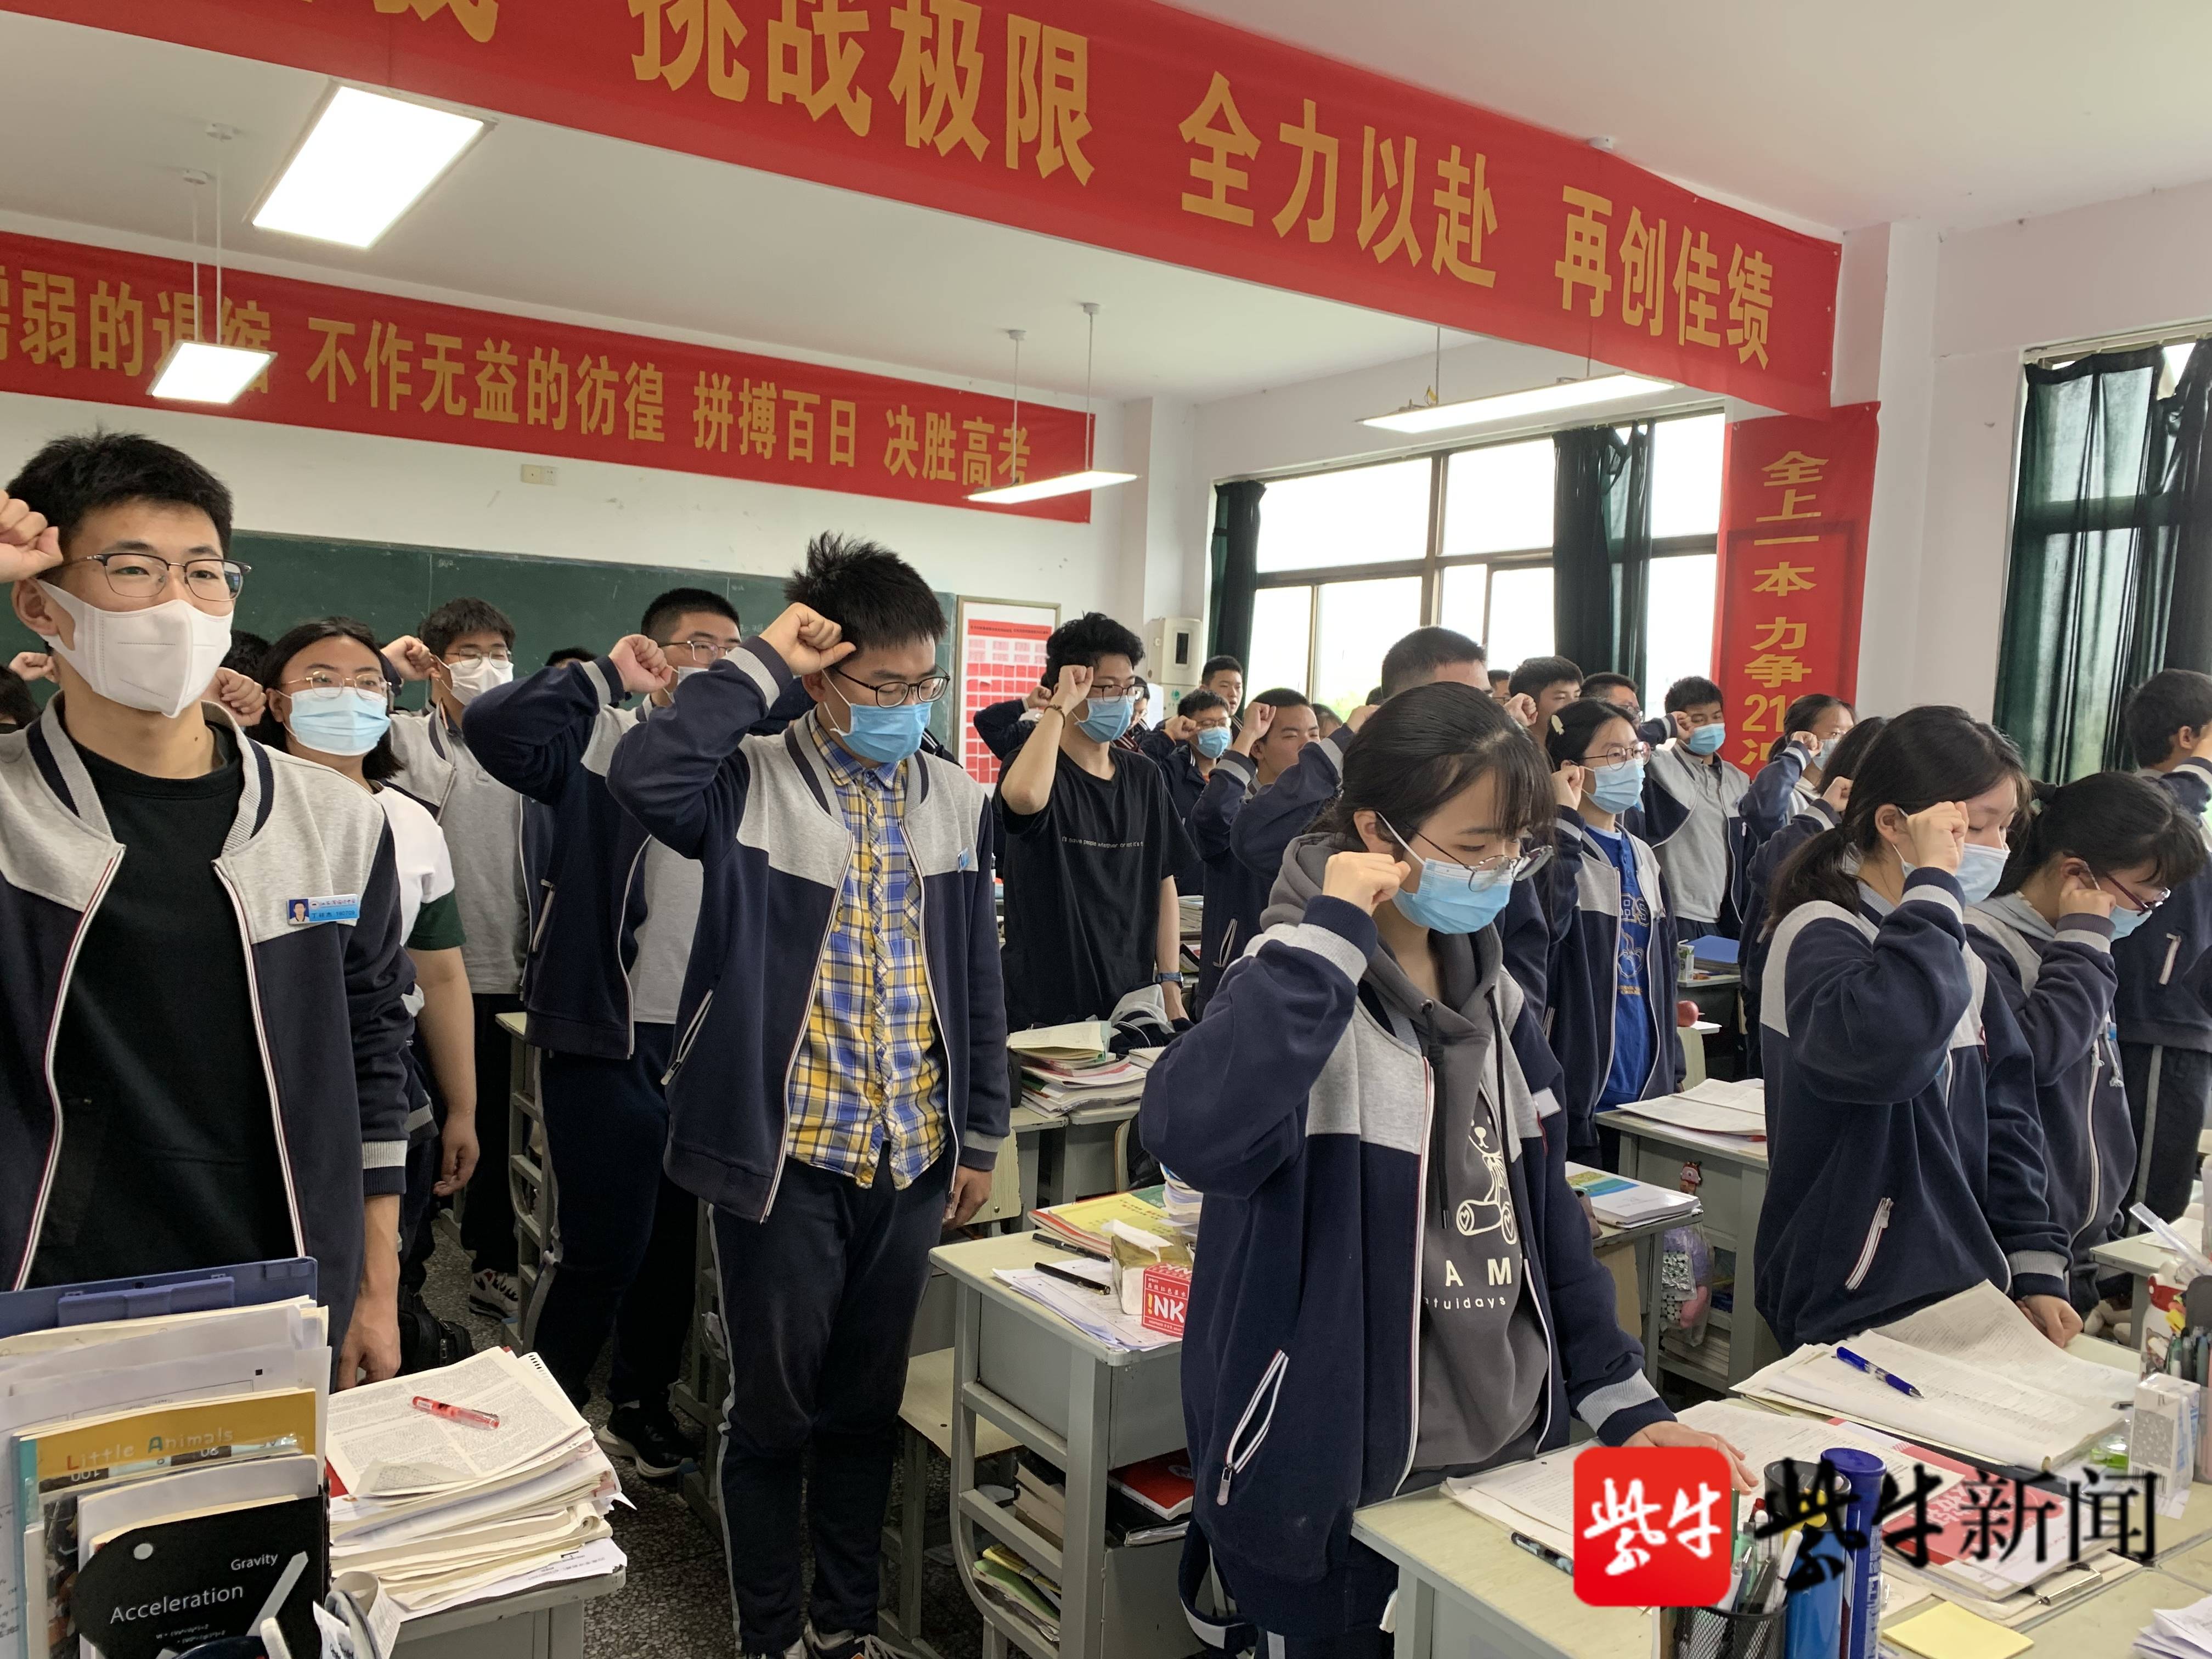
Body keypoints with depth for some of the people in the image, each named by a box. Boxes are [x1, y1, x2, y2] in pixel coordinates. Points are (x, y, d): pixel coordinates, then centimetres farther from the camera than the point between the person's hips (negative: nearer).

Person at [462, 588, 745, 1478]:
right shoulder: (605, 742, -6)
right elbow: (494, 726, -25)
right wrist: (608, 674, -19)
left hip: (708, 1040, 6)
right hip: (608, 1038, -6)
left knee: (676, 1236, 17)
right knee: (603, 1245, -1)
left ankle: (642, 1403, 36)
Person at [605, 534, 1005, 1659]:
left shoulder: (956, 799, 4)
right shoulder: (754, 783, -9)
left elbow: (977, 982, 8)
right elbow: (643, 777, -32)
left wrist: (981, 1136, 9)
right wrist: (760, 663, -23)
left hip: (912, 1155, 4)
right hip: (786, 1152, -4)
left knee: (870, 1401, 19)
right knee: (773, 1406, 11)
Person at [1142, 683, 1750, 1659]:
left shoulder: (1490, 993, 5)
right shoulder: (1304, 985, -17)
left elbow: (1543, 1209, 11)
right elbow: (1192, 1137, -38)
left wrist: (1622, 1397, 10)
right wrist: (1333, 931, -31)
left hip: (1504, 1453, 7)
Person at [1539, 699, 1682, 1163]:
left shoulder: (1643, 857, 14)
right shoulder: (1557, 847, -9)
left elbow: (1660, 971, 19)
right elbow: (1544, 922, -30)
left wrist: (1674, 1071, 18)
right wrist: (1565, 820, -25)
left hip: (1645, 1090, 8)